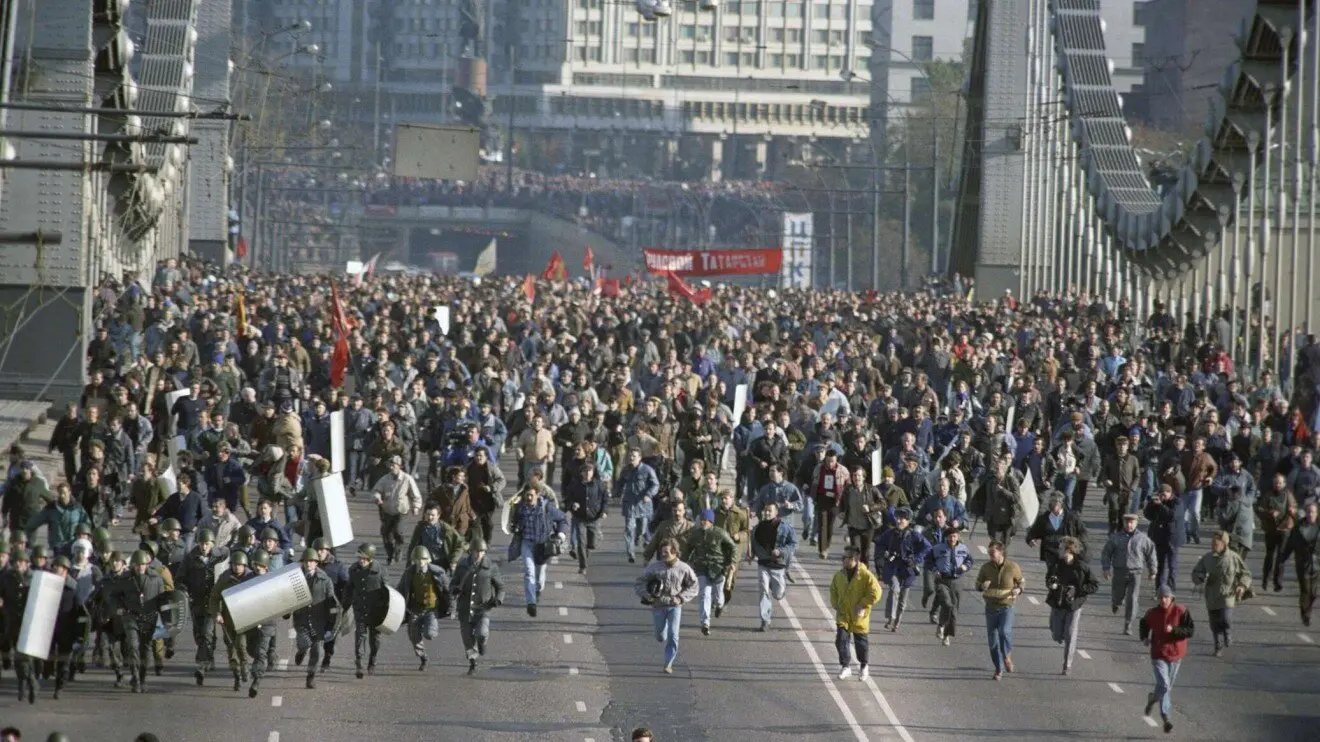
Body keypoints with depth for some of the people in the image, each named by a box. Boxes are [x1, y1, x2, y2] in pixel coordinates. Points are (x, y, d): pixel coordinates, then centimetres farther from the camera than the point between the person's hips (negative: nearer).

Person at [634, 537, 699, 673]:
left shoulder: (683, 569, -7)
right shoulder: (654, 568, -8)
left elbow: (693, 586, 4)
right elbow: (639, 584, -1)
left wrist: (681, 598, -9)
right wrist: (647, 596, -17)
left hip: (674, 606, -1)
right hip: (658, 606, 1)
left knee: (673, 636, -10)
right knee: (660, 636, 13)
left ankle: (668, 663, 1)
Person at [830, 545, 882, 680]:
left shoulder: (866, 576, -15)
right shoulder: (839, 575, 0)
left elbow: (875, 592, -14)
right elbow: (834, 591, 17)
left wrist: (863, 606, -18)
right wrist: (836, 605, 4)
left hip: (859, 617, -3)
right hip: (843, 616, 3)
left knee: (861, 643, 10)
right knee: (841, 640, -5)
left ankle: (864, 666, 32)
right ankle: (845, 666, 10)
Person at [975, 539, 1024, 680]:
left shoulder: (1012, 567, -7)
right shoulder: (986, 567, -2)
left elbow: (1022, 582, 6)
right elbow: (978, 584, 9)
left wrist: (1019, 589, -17)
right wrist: (982, 586, -16)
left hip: (1006, 606, -3)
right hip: (991, 608, 3)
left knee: (1005, 632, -26)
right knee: (993, 640, 5)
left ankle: (1007, 656, 3)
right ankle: (999, 669, 21)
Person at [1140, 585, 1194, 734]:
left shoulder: (1181, 611, -10)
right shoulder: (1152, 613, -3)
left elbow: (1191, 630, -13)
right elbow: (1144, 623, 19)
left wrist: (1173, 630, -26)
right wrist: (1144, 637, 2)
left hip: (1175, 655, 1)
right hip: (1158, 655, -1)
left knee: (1167, 686, 16)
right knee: (1164, 684, -17)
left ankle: (1153, 698, 48)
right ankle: (1167, 717, -14)